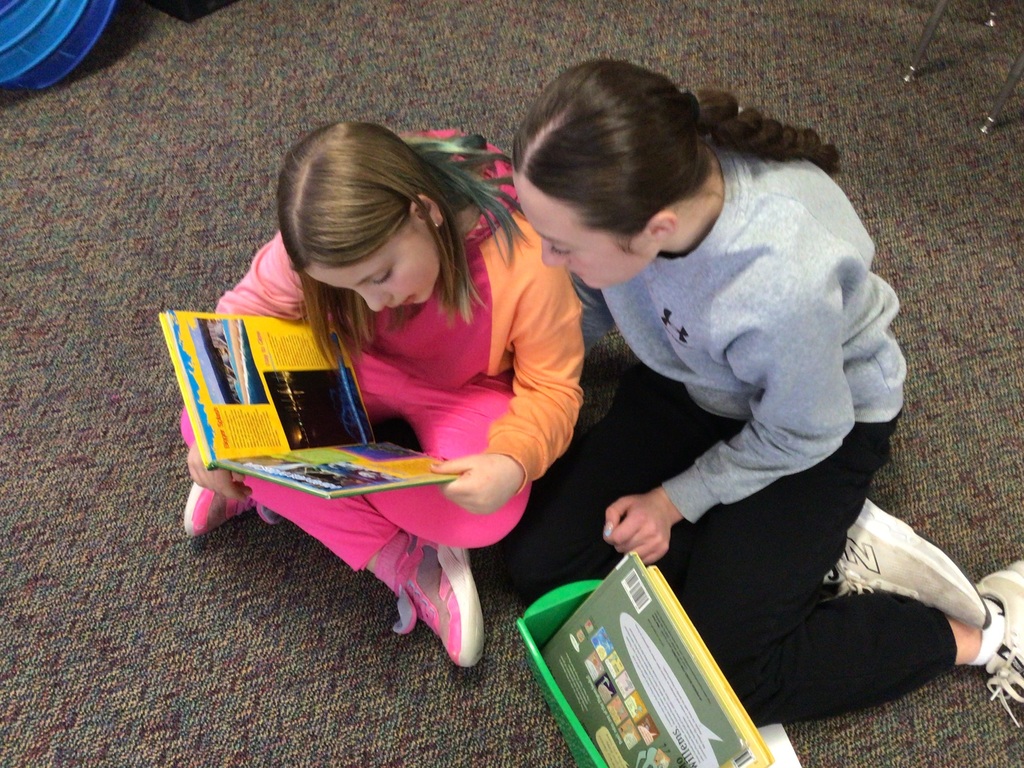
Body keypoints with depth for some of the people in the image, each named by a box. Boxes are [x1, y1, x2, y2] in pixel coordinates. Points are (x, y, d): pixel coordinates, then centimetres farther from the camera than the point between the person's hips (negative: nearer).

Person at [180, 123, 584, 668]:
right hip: (353, 373, 3)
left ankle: (286, 485, -9)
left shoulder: (527, 259, -33)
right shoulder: (331, 240, -24)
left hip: (463, 394, -2)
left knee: (488, 515, -33)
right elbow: (246, 311, -12)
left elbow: (552, 390, -21)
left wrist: (513, 462, -41)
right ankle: (404, 562, -14)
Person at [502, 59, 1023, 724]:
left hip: (822, 421, -5)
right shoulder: (626, 183, -29)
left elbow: (800, 436, -20)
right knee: (539, 558, -3)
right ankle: (833, 538, 4)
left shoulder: (781, 284, -43)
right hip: (687, 382, 6)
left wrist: (677, 500, -11)